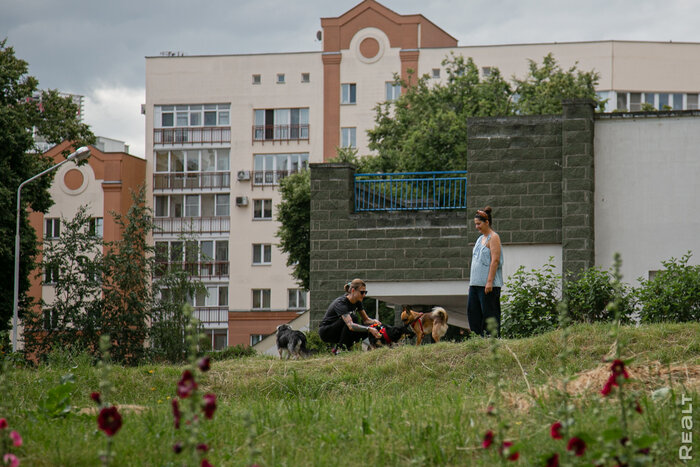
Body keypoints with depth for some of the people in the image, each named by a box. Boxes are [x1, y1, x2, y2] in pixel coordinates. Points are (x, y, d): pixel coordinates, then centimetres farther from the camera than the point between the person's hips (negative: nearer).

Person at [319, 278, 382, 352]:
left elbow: (366, 320, 2)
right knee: (352, 317, -30)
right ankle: (341, 348, -20)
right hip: (325, 332, -8)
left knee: (364, 331, -16)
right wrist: (369, 329, -54)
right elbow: (350, 326, -45)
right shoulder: (341, 303, -31)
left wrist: (374, 321, -21)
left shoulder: (357, 302, -6)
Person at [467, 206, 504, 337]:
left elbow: (495, 260, -15)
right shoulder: (480, 238, 19)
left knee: (489, 312, -7)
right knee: (472, 311, 6)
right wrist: (472, 281, 19)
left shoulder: (493, 238, -7)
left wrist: (489, 282, -21)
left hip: (488, 284, -9)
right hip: (476, 282, 9)